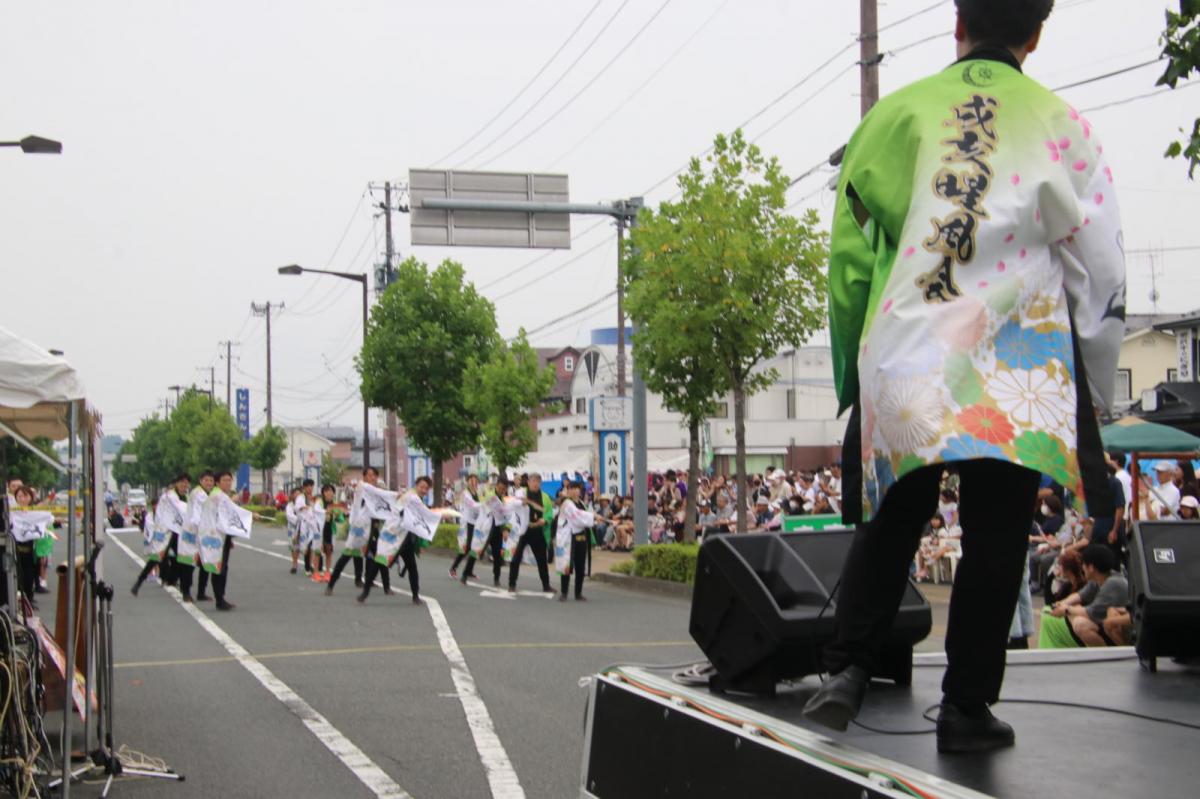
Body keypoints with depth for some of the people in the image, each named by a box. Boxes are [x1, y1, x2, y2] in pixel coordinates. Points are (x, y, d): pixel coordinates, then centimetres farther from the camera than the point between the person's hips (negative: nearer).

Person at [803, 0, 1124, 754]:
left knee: (891, 524, 14)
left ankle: (849, 667, -1)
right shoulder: (1063, 128, 1)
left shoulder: (895, 115, 5)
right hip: (1017, 373, -1)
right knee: (996, 537, 9)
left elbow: (848, 255, 7)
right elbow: (1101, 274, 3)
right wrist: (1092, 397, 13)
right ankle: (967, 706, 13)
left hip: (902, 360, 1)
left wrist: (853, 369, 17)